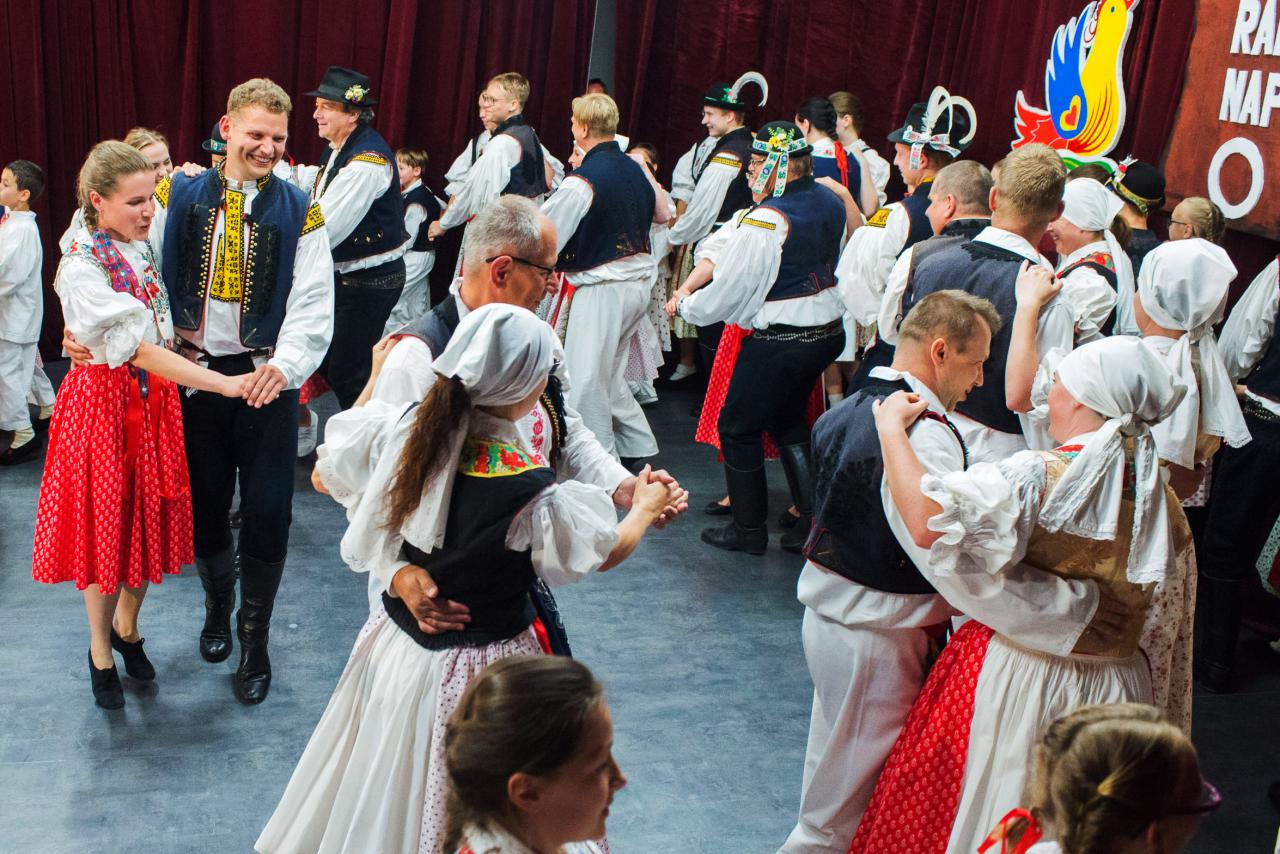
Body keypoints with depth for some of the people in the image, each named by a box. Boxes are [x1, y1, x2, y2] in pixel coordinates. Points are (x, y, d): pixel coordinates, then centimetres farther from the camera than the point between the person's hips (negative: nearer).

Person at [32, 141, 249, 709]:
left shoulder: (146, 246, 0)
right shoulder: (80, 267, -21)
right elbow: (143, 350, -29)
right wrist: (226, 384, -35)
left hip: (155, 397, 6)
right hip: (105, 402, -6)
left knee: (149, 521, 15)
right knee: (105, 528, 8)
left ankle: (127, 628, 38)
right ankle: (101, 653, 28)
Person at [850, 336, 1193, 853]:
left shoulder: (1038, 478, -23)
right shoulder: (1162, 501, 0)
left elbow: (928, 524, -33)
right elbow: (1164, 627, 8)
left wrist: (892, 426, -21)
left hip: (1016, 686, -6)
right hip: (1116, 694, 6)